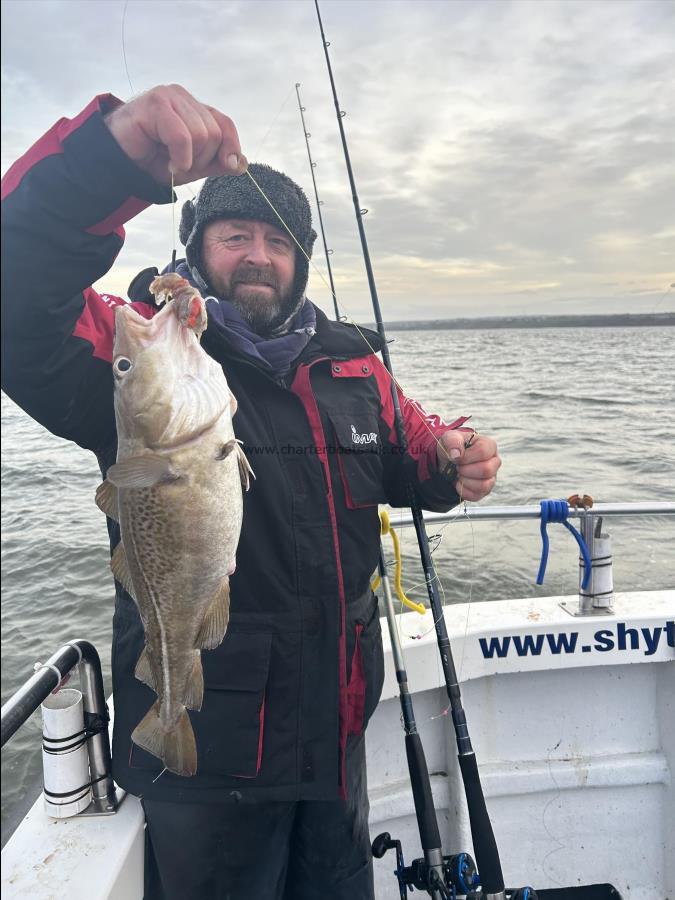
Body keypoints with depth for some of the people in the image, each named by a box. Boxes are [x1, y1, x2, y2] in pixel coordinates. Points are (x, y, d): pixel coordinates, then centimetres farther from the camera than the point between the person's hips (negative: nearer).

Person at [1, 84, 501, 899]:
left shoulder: (352, 364, 3)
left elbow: (409, 449, 15)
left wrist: (452, 464, -8)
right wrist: (117, 152, -45)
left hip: (338, 727, 5)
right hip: (207, 749, -4)